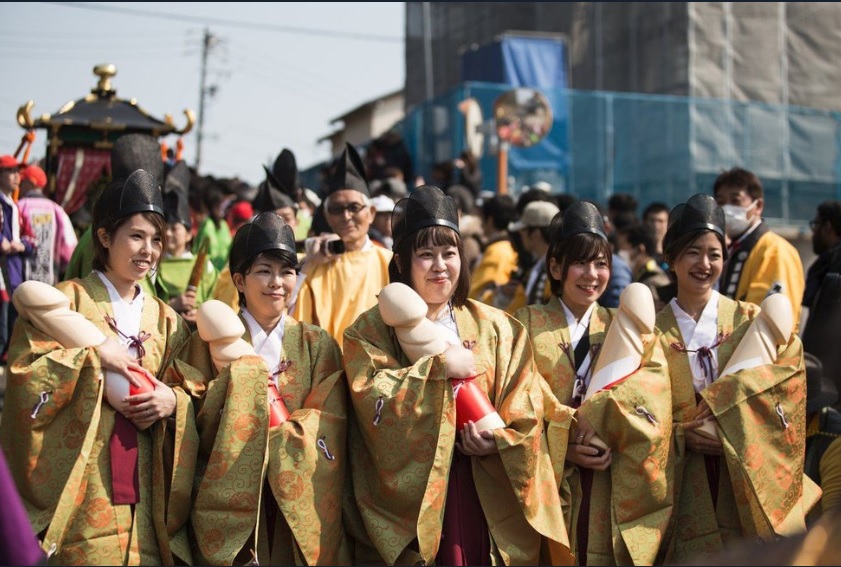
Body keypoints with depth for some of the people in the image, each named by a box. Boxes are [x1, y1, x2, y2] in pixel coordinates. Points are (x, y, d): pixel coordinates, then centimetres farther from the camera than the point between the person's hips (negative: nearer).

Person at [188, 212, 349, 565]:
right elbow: (200, 429, -3)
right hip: (228, 504, -1)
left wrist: (260, 431, -14)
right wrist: (239, 372, -15)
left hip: (298, 506, 1)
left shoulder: (318, 346, 6)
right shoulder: (211, 341, 2)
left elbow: (327, 430, -3)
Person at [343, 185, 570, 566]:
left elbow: (526, 413, 4)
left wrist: (498, 441, -14)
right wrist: (438, 367, -15)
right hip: (411, 495, -2)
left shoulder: (496, 328, 9)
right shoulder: (371, 330, 2)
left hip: (488, 498, 3)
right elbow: (372, 400, -14)